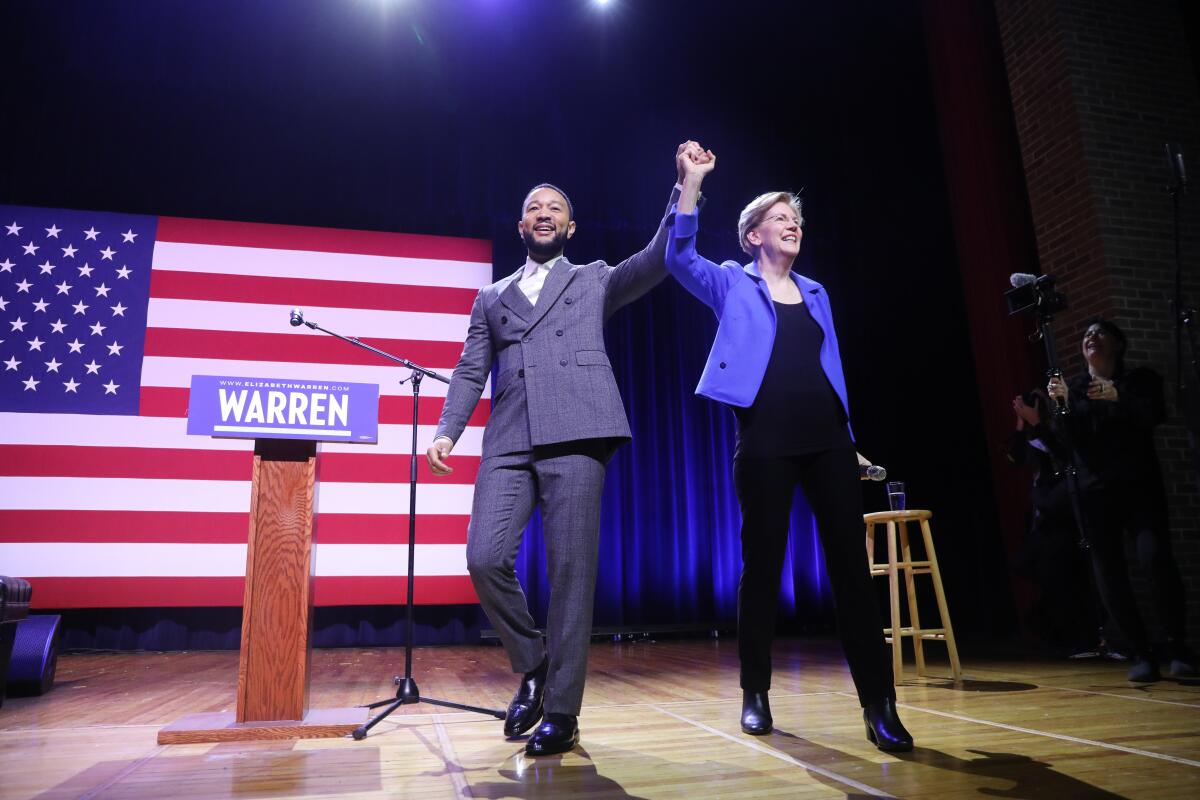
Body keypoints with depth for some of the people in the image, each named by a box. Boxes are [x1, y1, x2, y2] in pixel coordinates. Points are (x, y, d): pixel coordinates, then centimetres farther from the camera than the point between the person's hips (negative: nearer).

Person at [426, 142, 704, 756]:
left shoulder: (595, 280, 20)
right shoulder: (491, 299, 25)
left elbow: (658, 258, 6)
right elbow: (470, 373, 17)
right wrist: (446, 431, 1)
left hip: (575, 436, -2)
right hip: (508, 444, 3)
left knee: (570, 571, -6)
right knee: (485, 558, -10)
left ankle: (561, 714, 5)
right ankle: (532, 667, 15)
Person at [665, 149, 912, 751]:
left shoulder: (815, 292, 20)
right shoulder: (733, 284, 8)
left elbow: (831, 366, 20)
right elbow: (679, 258, -9)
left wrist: (849, 439, 16)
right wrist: (691, 183, -16)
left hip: (827, 438, 4)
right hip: (766, 441, -4)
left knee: (851, 561, -2)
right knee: (763, 564, 1)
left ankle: (878, 704, 3)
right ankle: (755, 694, 16)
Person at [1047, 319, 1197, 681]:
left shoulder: (1139, 378, 9)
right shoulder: (1072, 388, 13)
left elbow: (1154, 415, -10)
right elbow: (1067, 438, 0)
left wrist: (1119, 396, -27)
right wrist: (1060, 404, -17)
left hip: (1140, 485, -2)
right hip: (1096, 491, 2)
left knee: (1155, 556, -20)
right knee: (1108, 573, -4)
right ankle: (1141, 652, 6)